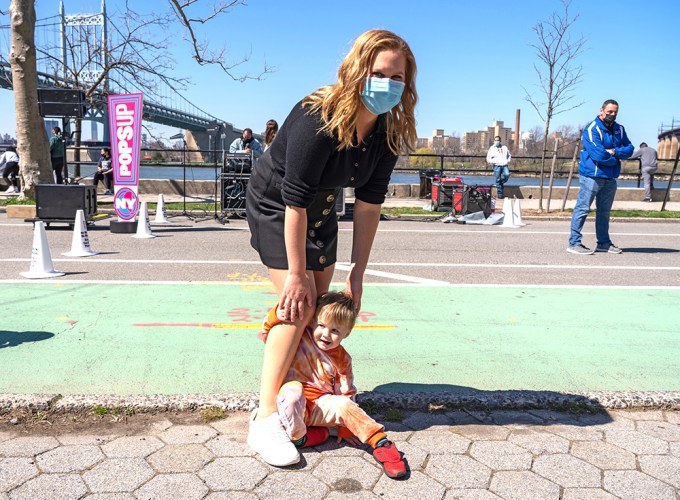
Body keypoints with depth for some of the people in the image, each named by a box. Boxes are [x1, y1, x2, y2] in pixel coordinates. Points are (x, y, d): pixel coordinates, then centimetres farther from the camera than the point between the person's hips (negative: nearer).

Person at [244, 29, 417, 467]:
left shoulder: (388, 131, -14)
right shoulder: (317, 119, -34)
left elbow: (369, 203, -10)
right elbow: (295, 201, -31)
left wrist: (359, 270, -9)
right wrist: (296, 274, -27)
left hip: (321, 211, 7)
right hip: (275, 205, -7)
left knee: (319, 304, 11)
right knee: (298, 307, -17)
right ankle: (265, 418, -11)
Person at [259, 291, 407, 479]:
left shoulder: (341, 360, -1)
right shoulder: (300, 338, -5)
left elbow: (346, 393, 4)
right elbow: (267, 334, -6)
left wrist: (345, 428, 1)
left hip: (320, 407, 2)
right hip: (292, 407, -1)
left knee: (344, 404, -29)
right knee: (292, 389, -37)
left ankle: (380, 443, -24)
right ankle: (298, 437, -15)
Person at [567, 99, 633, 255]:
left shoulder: (619, 129, 13)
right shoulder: (592, 129, -11)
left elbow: (629, 149, 6)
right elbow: (598, 155, -20)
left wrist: (614, 152, -13)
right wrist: (615, 159, -5)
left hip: (610, 177, 8)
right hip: (592, 176, -8)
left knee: (604, 211, 14)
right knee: (582, 209, -8)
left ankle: (604, 243, 24)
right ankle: (574, 243, -5)